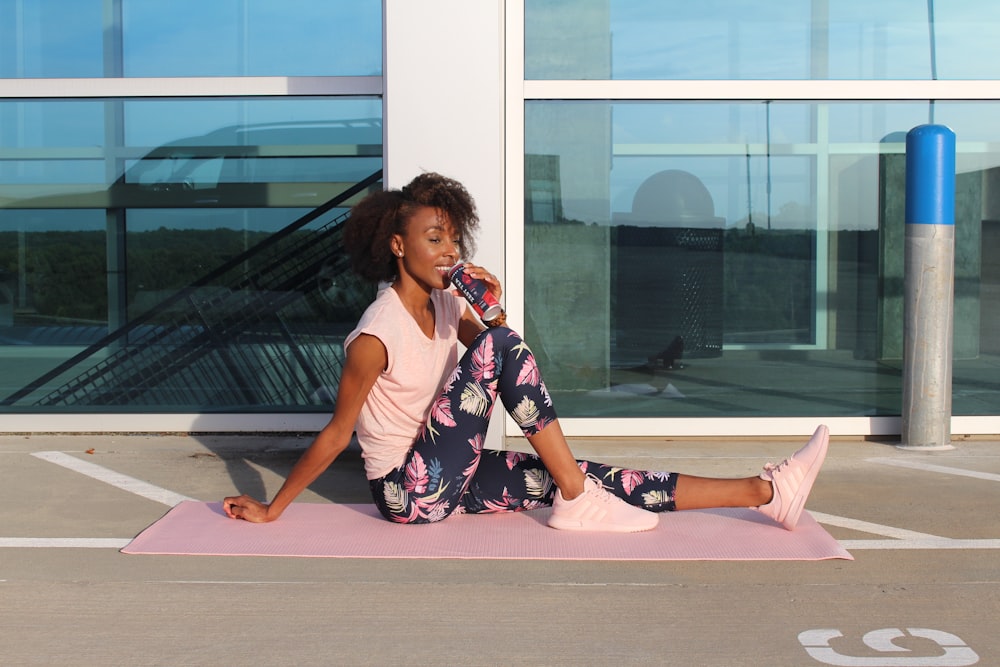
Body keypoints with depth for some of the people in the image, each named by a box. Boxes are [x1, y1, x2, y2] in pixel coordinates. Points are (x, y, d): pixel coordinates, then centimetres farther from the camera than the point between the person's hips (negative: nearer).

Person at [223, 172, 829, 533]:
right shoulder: (376, 337, -20)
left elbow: (503, 365, 9)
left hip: (453, 475, 8)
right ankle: (577, 501, -15)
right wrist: (272, 509, -8)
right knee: (501, 348, -23)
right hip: (410, 492, -7)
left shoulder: (444, 303, 4)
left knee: (577, 455, -7)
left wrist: (494, 315, -11)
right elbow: (336, 433, -12)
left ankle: (766, 492, -8)